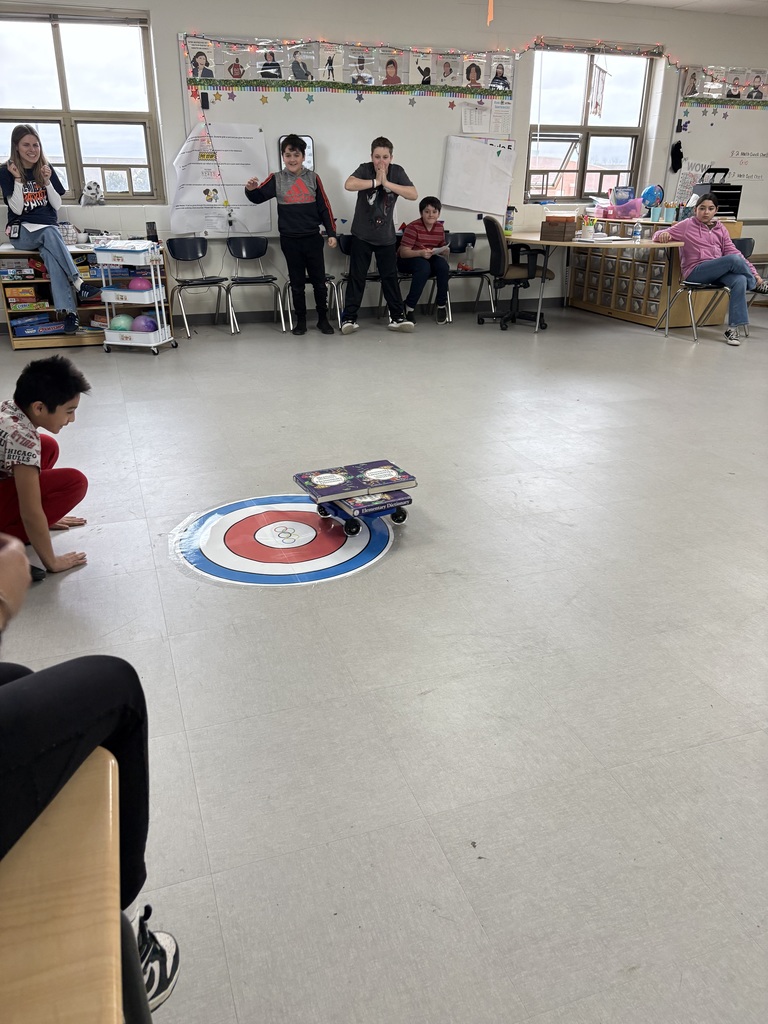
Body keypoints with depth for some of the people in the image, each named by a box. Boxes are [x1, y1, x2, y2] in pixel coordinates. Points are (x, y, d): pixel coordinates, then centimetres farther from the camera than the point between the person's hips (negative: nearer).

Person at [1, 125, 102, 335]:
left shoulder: (46, 169, 9)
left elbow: (57, 205, 6)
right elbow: (17, 209, -7)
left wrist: (47, 181, -8)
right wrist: (18, 179, -16)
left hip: (48, 227, 2)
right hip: (21, 231, -2)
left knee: (50, 253, -32)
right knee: (50, 235, -35)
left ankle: (68, 310, -44)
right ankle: (78, 283, -41)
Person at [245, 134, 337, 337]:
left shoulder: (313, 178, 3)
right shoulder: (276, 180, 1)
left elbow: (324, 207, 5)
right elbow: (258, 197, -4)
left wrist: (331, 233, 1)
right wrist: (251, 189, -27)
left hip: (313, 238, 1)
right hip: (290, 239, 0)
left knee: (319, 280, 6)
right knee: (297, 282, 7)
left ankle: (323, 319, 19)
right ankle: (301, 320, 16)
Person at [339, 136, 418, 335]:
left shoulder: (397, 171, -3)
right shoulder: (364, 169, -9)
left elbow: (414, 194, -16)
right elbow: (349, 185, -29)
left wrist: (387, 183, -22)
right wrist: (376, 182, -25)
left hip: (386, 236, 2)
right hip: (362, 235, -2)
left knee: (390, 277, 6)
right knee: (357, 277, 1)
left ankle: (397, 317, 14)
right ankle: (349, 317, 7)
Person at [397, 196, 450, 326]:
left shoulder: (440, 228, 0)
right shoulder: (413, 227, -18)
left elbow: (442, 250, 9)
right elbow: (403, 252, -23)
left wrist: (445, 251, -16)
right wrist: (421, 253, -39)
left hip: (429, 259, 5)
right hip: (406, 260, -5)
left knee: (443, 265, -27)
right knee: (424, 267, -38)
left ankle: (441, 305, -11)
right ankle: (409, 307, -26)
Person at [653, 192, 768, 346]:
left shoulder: (720, 229, 17)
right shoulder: (687, 225, 4)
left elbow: (732, 251, 13)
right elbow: (658, 235, 2)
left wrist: (754, 273, 5)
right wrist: (663, 235, -26)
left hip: (718, 273, 5)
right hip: (696, 272, -4)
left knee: (740, 280, -29)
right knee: (734, 259, -28)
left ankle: (733, 329, -26)